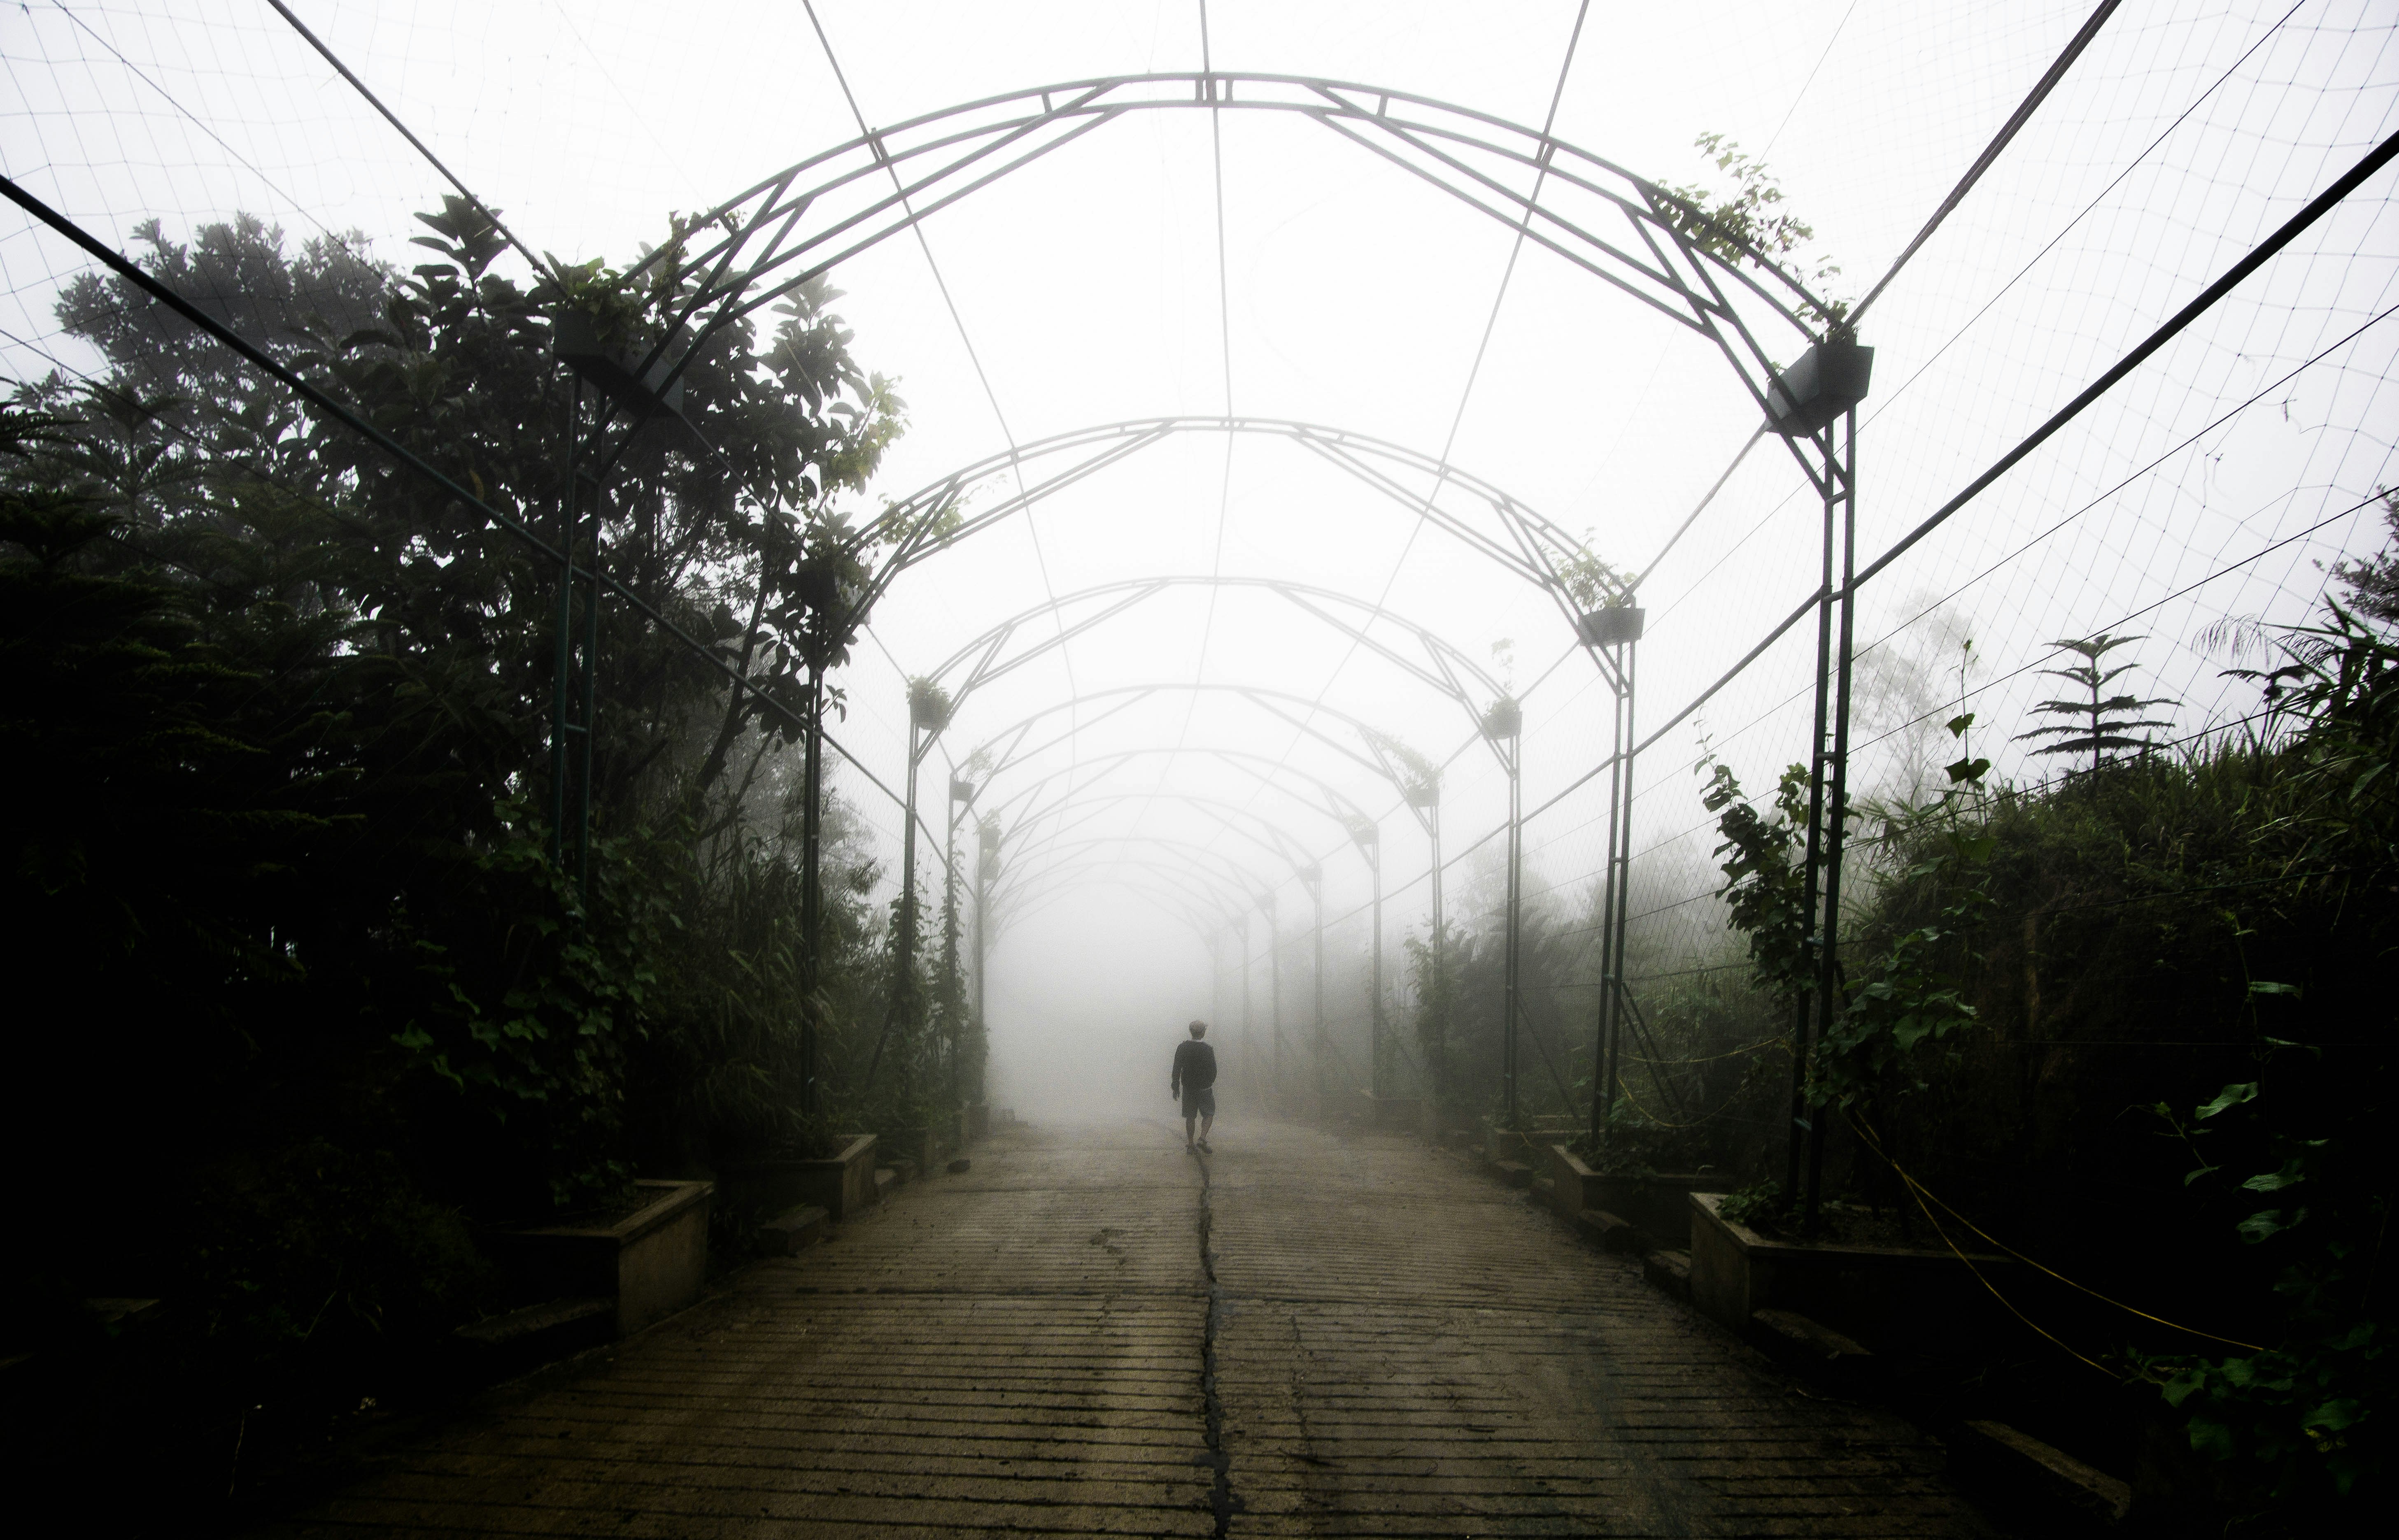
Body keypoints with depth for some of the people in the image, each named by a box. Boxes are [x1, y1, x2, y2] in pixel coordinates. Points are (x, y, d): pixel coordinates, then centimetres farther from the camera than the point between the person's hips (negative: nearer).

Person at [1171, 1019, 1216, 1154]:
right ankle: (1202, 1140, -7)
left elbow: (1177, 1069, -2)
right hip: (1204, 1088, -3)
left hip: (1188, 1088, 3)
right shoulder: (1207, 1049, -13)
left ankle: (1190, 1144, 15)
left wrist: (1176, 1086, 7)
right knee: (1209, 1114, 10)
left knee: (1190, 1116, 12)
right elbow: (1213, 1071, -6)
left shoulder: (1182, 1048, -4)